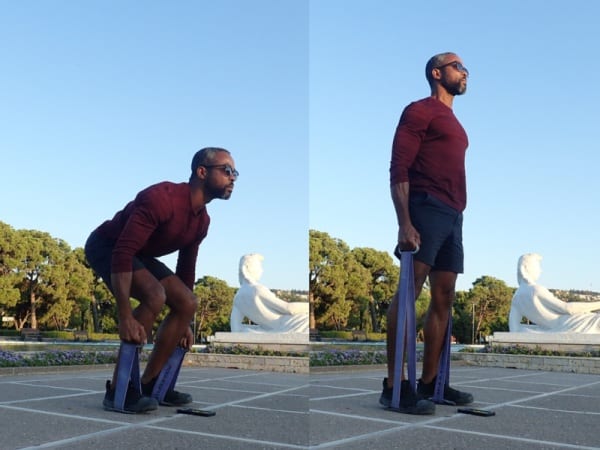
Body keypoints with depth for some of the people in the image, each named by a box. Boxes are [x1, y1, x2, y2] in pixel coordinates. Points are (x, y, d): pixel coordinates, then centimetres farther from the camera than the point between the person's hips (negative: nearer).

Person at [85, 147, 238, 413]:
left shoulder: (202, 220, -2)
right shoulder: (162, 199, -31)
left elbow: (186, 268, 10)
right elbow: (122, 253, -38)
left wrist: (184, 325, 13)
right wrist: (125, 318, -41)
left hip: (140, 253, 9)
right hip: (106, 246, -9)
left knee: (188, 303, -1)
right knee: (154, 296, -31)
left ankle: (149, 384, 9)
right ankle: (118, 390, -22)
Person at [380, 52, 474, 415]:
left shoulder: (453, 123, 26)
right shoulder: (421, 110, 0)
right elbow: (398, 169, -10)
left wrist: (457, 214, 14)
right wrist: (404, 222, -20)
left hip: (452, 216, 10)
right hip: (426, 208, -9)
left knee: (444, 299, 8)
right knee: (408, 293, -12)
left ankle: (429, 383, 15)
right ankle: (395, 386, -12)